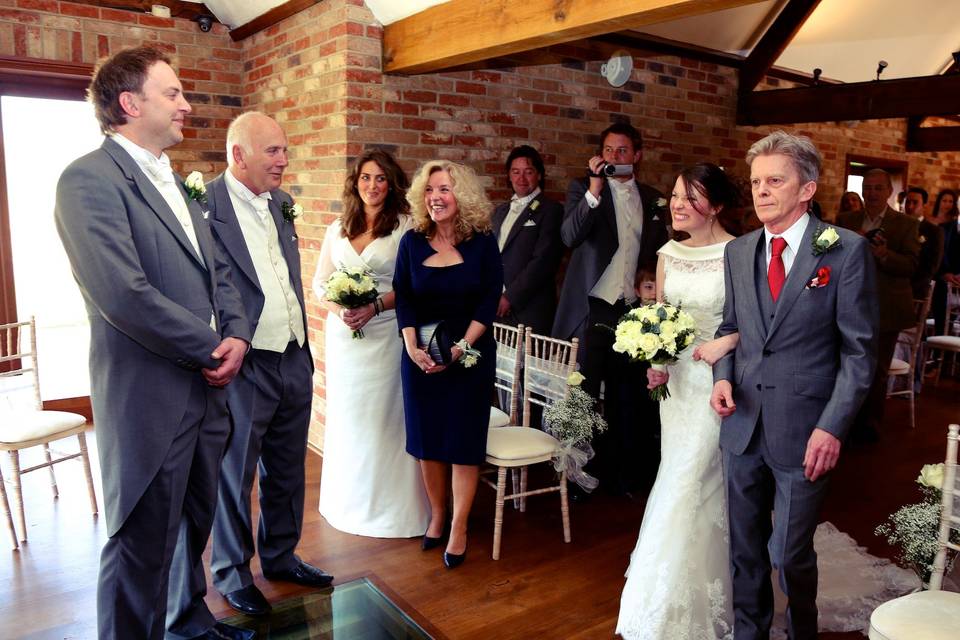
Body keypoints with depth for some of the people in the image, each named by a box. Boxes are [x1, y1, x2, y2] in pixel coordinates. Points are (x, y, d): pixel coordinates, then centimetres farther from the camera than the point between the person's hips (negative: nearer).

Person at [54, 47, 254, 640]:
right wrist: (212, 349, -14)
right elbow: (123, 294, -23)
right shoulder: (90, 179, -13)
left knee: (195, 523, 23)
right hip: (149, 400, -8)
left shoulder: (177, 184, 15)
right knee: (143, 543, 5)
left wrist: (237, 335, -3)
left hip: (206, 390, 8)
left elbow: (218, 270, 15)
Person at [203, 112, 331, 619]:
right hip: (244, 368, -7)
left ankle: (280, 557, 39)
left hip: (294, 362, 7)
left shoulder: (280, 203, 10)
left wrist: (304, 348, 16)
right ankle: (232, 572, 31)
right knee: (234, 475, 11)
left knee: (287, 471, 19)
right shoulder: (205, 205, -13)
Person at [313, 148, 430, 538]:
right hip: (343, 334, 4)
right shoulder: (338, 229, 11)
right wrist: (339, 310, -9)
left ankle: (391, 506, 15)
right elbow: (320, 282, 11)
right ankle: (348, 503, 27)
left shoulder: (405, 225, -3)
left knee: (385, 417, 1)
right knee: (346, 418, 11)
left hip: (386, 333, -4)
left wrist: (375, 307, -19)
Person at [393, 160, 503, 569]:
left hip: (471, 354, -2)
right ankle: (436, 515, 28)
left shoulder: (482, 242, -5)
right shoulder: (412, 241, 1)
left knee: (464, 441, 2)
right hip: (420, 354, 2)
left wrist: (461, 347, -15)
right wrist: (412, 346, -12)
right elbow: (403, 298, 1)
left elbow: (491, 299, -7)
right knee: (426, 437, 9)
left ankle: (458, 528, 15)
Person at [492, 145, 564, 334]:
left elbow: (543, 262, -13)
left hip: (529, 311, -5)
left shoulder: (552, 210, -5)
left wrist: (510, 297, -14)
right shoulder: (500, 211, 18)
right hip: (495, 306, 6)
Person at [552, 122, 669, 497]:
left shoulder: (654, 199, 11)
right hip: (591, 309, -3)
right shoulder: (583, 189, 0)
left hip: (633, 311, 4)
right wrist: (594, 189, -24)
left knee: (625, 397, 13)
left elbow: (659, 255, 18)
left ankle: (619, 473, 27)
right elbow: (569, 236, -17)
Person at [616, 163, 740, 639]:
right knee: (677, 479, 15)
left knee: (691, 484, -3)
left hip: (717, 380, -6)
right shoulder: (669, 253, 6)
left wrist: (726, 342, -23)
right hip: (677, 378, 6)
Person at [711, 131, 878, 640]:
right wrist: (723, 376, -3)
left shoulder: (846, 250, -8)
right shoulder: (737, 251, 6)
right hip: (743, 425, 4)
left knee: (790, 552, 8)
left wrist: (832, 427, -14)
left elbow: (859, 350, -7)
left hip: (803, 432, -4)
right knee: (744, 546, 16)